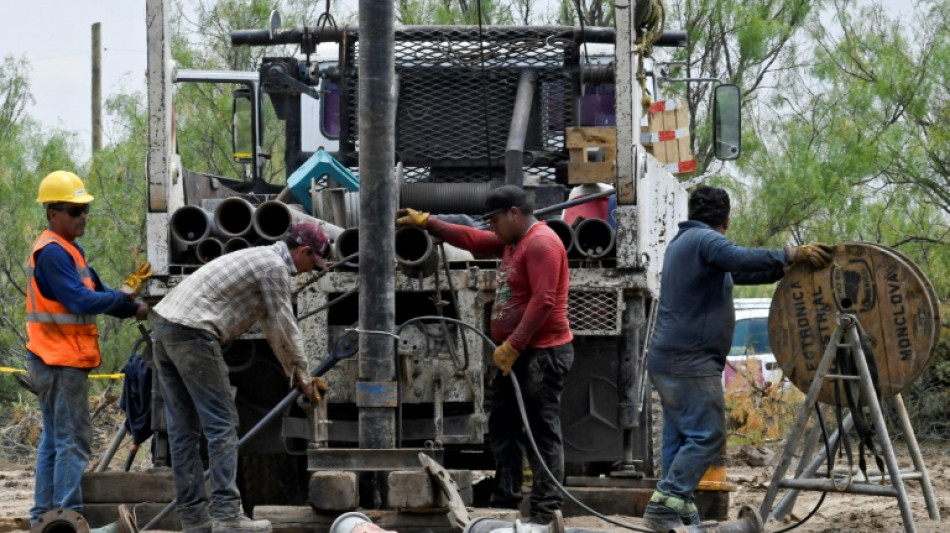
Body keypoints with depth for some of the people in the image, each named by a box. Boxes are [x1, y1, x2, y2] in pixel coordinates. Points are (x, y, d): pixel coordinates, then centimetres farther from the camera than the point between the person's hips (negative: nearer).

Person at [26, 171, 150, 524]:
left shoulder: (69, 250, 17)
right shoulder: (51, 252, -16)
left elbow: (96, 294, 14)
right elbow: (80, 300, -24)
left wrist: (134, 308, 1)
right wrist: (125, 295, -16)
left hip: (60, 362, 11)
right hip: (60, 362, -11)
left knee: (54, 441, 13)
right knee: (73, 440, -10)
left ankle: (43, 515, 18)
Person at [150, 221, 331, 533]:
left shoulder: (259, 259, 27)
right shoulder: (276, 266, -4)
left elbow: (272, 326, 33)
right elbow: (285, 328, 0)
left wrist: (294, 372, 34)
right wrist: (302, 377, 12)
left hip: (164, 325, 10)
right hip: (193, 331, -10)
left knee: (184, 429, 9)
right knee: (221, 424, -6)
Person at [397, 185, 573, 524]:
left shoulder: (541, 244, -16)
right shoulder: (511, 242, 16)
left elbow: (543, 302, -23)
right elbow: (471, 239, 27)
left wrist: (513, 346, -22)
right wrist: (426, 223, 25)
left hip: (543, 353, -11)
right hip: (517, 354, 11)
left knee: (543, 431, -9)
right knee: (503, 426, 14)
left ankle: (547, 510, -9)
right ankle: (504, 501, 20)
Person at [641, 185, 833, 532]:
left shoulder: (683, 241, 21)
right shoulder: (705, 240, -9)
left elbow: (735, 271, 22)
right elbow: (741, 260, -29)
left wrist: (784, 270, 15)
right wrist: (791, 254, -27)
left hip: (667, 358, 10)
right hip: (691, 360, -10)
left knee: (680, 437, 8)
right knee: (706, 435, -10)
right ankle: (665, 504, -15)